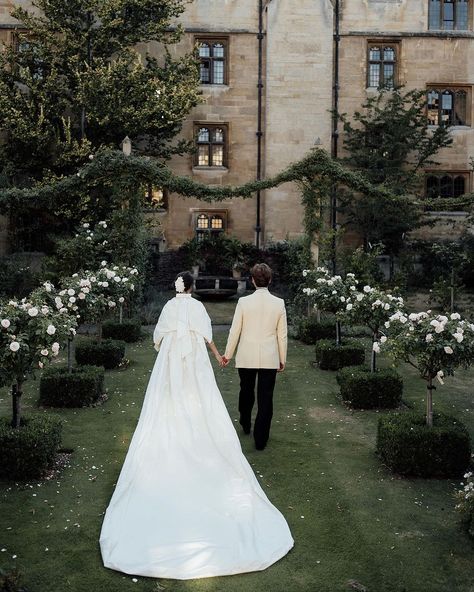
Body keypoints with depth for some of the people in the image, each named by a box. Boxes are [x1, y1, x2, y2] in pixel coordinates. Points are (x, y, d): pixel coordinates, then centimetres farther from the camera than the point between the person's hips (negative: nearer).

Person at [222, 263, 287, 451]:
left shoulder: (243, 302, -10)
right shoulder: (279, 303, -6)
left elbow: (234, 331, -4)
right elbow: (282, 335, -1)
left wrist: (228, 354, 8)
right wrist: (282, 359, 11)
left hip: (246, 357, 0)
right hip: (270, 359, 0)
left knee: (246, 391, 22)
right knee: (265, 398, 6)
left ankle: (245, 424, 43)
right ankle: (260, 439, 10)